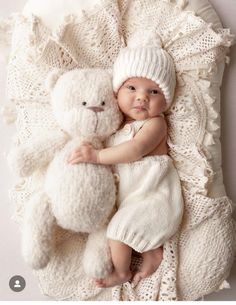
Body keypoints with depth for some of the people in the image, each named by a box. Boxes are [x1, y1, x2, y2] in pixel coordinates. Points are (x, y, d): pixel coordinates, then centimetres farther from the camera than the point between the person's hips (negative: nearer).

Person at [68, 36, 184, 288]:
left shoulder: (155, 123, -13)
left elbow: (136, 150, -28)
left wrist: (96, 155, -30)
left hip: (152, 194, -8)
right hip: (130, 195, 8)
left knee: (119, 227, -12)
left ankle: (121, 273, 11)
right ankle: (153, 251, 17)